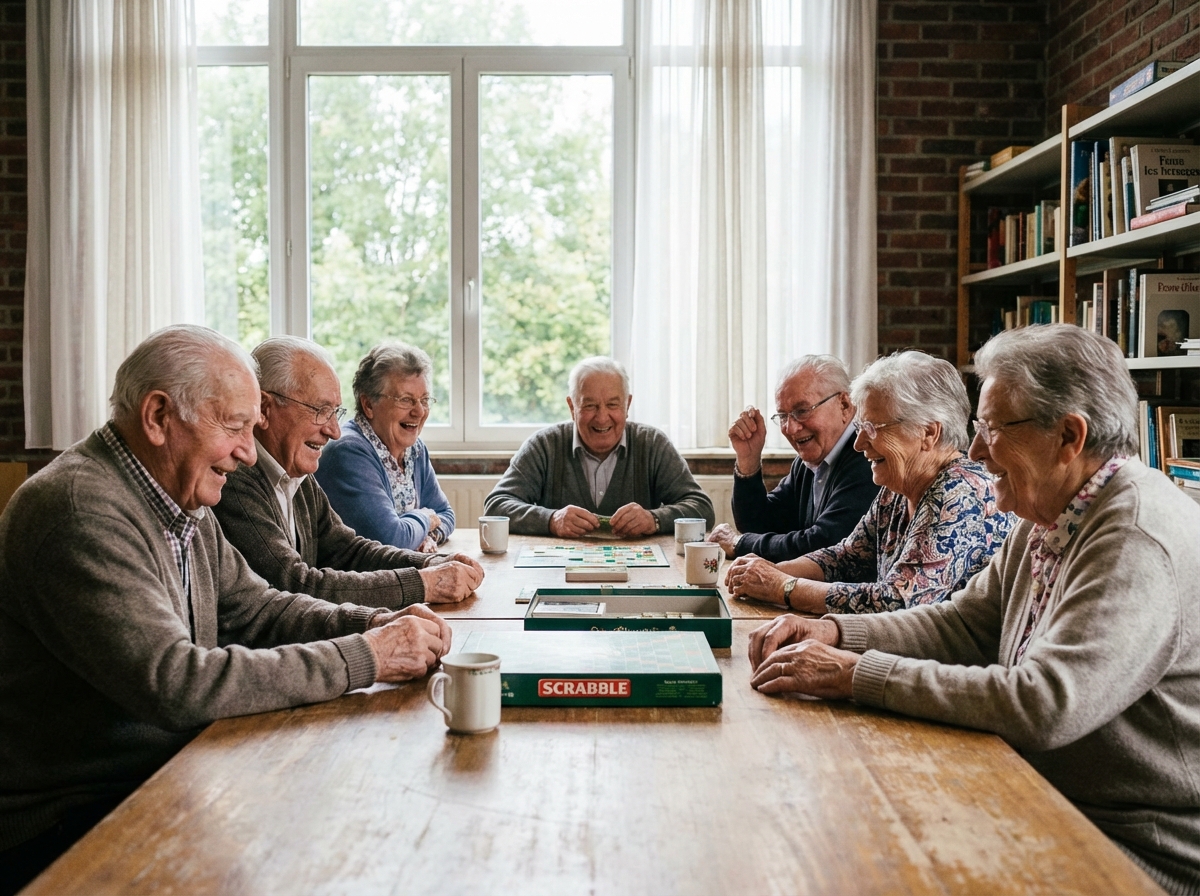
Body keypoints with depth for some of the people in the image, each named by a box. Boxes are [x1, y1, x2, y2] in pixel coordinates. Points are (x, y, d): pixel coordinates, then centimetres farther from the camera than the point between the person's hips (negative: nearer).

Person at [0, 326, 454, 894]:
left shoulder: (183, 505, 7)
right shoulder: (80, 511, -24)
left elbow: (255, 609, 12)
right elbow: (175, 685, -31)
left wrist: (376, 623, -6)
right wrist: (362, 658, -26)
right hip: (65, 822, -8)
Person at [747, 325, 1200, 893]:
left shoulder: (1142, 538, -24)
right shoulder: (1049, 519, 6)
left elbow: (1045, 707, -33)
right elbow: (961, 624, 12)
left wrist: (858, 674, -27)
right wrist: (834, 632, -4)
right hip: (1048, 807, 8)